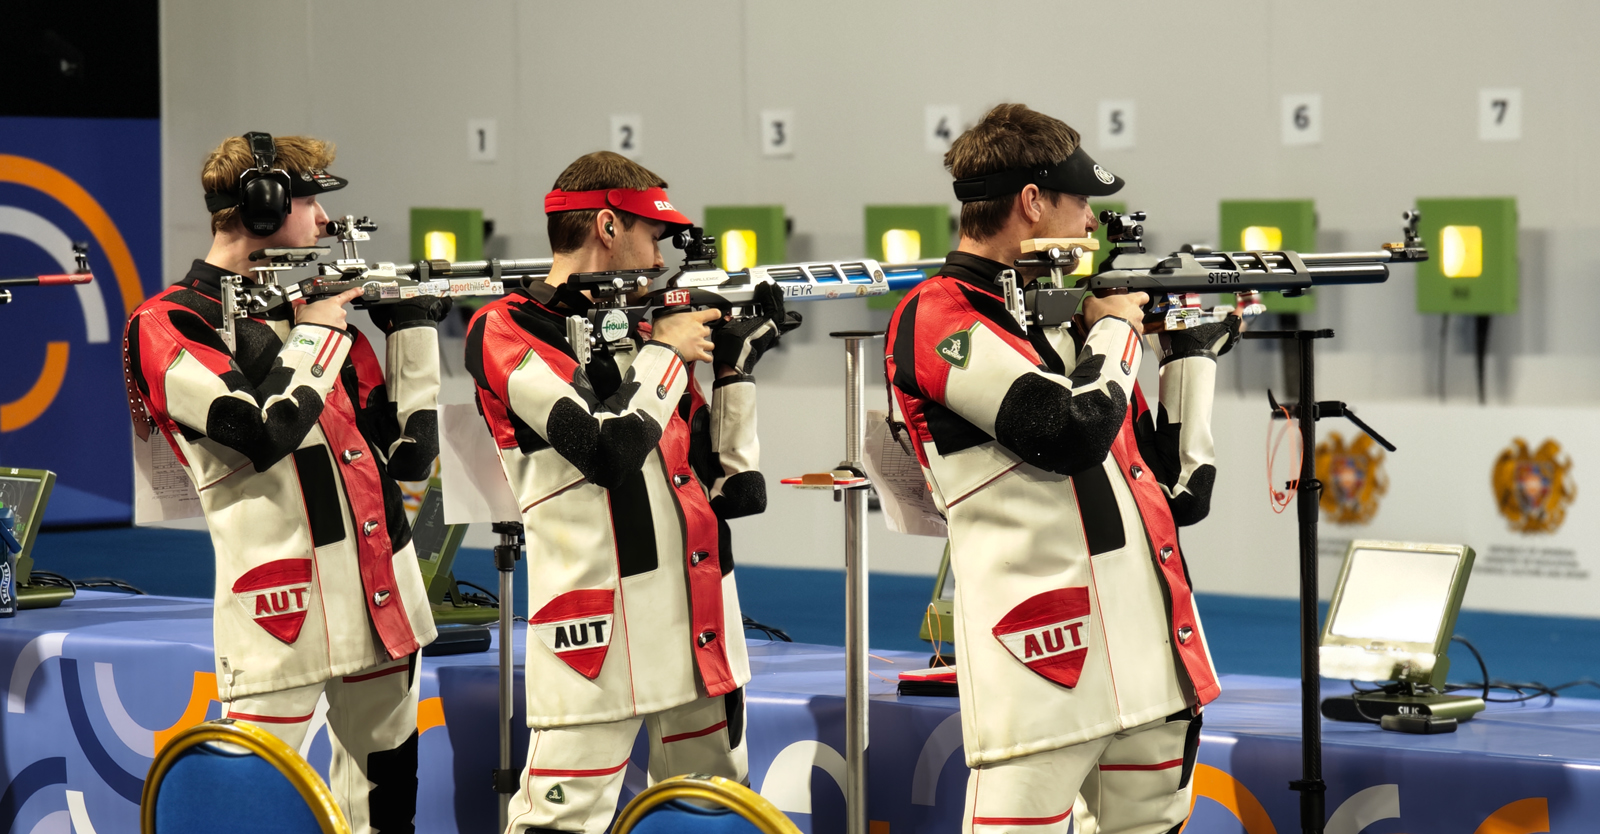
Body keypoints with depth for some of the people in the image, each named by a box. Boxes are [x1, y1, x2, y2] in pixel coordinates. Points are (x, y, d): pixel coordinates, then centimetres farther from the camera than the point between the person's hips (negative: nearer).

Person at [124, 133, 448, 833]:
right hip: (283, 613, -7)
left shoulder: (317, 302, 16)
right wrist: (316, 334, -6)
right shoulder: (167, 327, -4)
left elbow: (411, 451, 15)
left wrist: (412, 324, 11)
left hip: (384, 599, 7)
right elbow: (266, 431, -20)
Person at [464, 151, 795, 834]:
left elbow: (728, 484, 17)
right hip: (599, 644, -7)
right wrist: (667, 351, -4)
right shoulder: (505, 332, -5)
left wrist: (735, 367, 11)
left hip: (701, 636, 8)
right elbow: (610, 445, -19)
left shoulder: (639, 326, 16)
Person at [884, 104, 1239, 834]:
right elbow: (1073, 434, -19)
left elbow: (1175, 482, 20)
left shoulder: (1060, 309, 18)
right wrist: (1114, 329, -3)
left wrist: (1193, 351, 17)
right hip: (1043, 664, -8)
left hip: (1146, 660, 8)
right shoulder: (937, 319, -7)